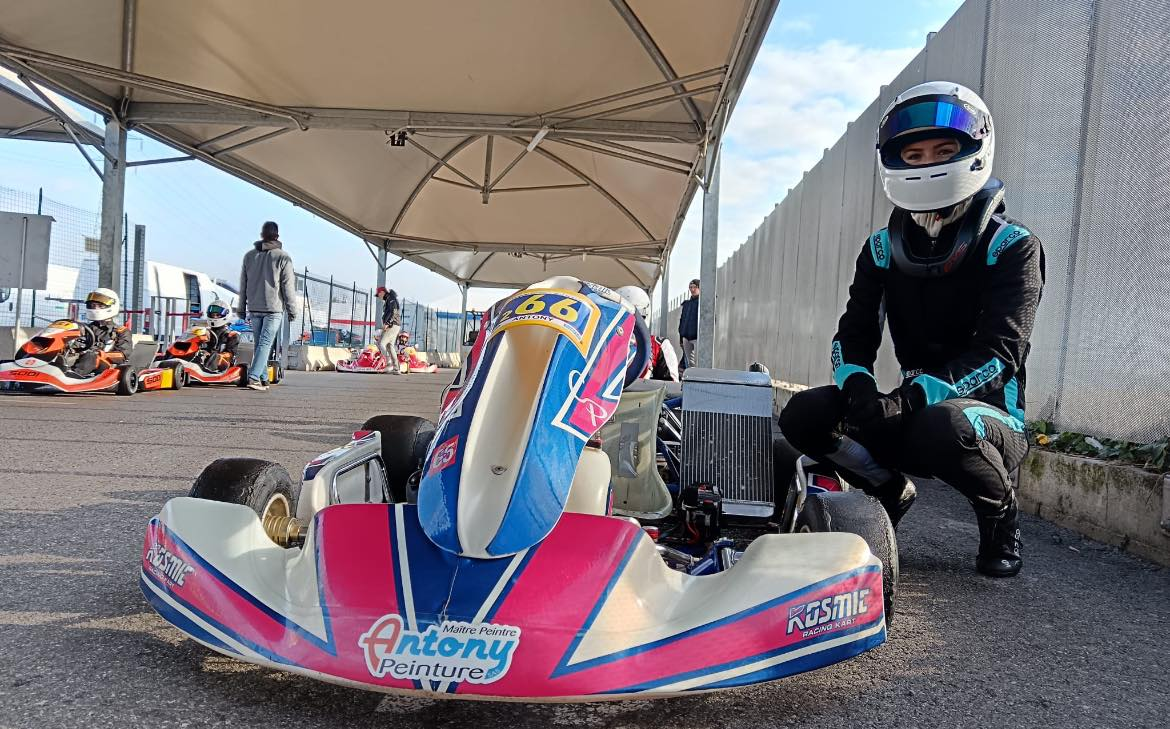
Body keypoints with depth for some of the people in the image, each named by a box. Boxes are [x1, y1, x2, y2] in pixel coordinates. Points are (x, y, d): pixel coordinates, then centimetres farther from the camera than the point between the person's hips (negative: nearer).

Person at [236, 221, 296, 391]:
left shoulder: (249, 256, 9)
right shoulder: (283, 258, -7)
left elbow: (243, 285, 12)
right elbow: (288, 287, -7)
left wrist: (241, 308, 19)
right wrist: (292, 310, -1)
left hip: (254, 308, 5)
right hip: (274, 308, -5)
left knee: (259, 343, 13)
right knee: (265, 343, -6)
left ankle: (263, 379, 15)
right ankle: (254, 377, -16)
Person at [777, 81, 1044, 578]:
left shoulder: (1011, 247, -9)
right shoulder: (883, 249, 4)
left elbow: (999, 351, -21)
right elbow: (853, 336, -1)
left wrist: (911, 397, -36)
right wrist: (858, 386, -25)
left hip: (991, 417, -3)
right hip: (912, 414, 4)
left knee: (942, 427, -39)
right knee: (804, 416, -20)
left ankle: (1000, 514, -3)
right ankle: (890, 492, 8)